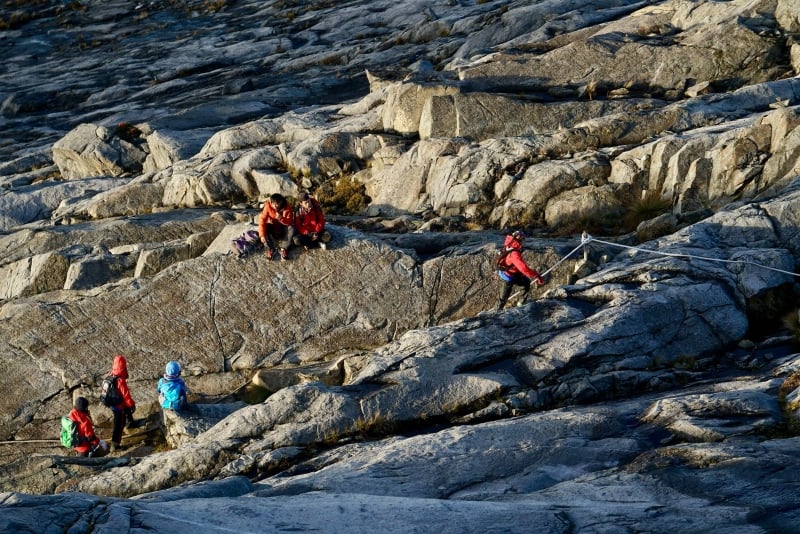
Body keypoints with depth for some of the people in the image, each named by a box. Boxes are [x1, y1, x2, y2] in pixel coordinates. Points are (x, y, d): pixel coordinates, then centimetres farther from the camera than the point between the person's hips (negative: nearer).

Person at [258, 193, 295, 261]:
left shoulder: (287, 208, -23)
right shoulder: (268, 206, -23)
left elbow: (291, 222, -26)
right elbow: (262, 220, -26)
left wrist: (281, 218, -45)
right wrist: (262, 235, -36)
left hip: (283, 226, -1)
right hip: (272, 226, 1)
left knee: (291, 228, -31)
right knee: (265, 228, -30)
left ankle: (284, 248, -15)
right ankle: (270, 249, -13)